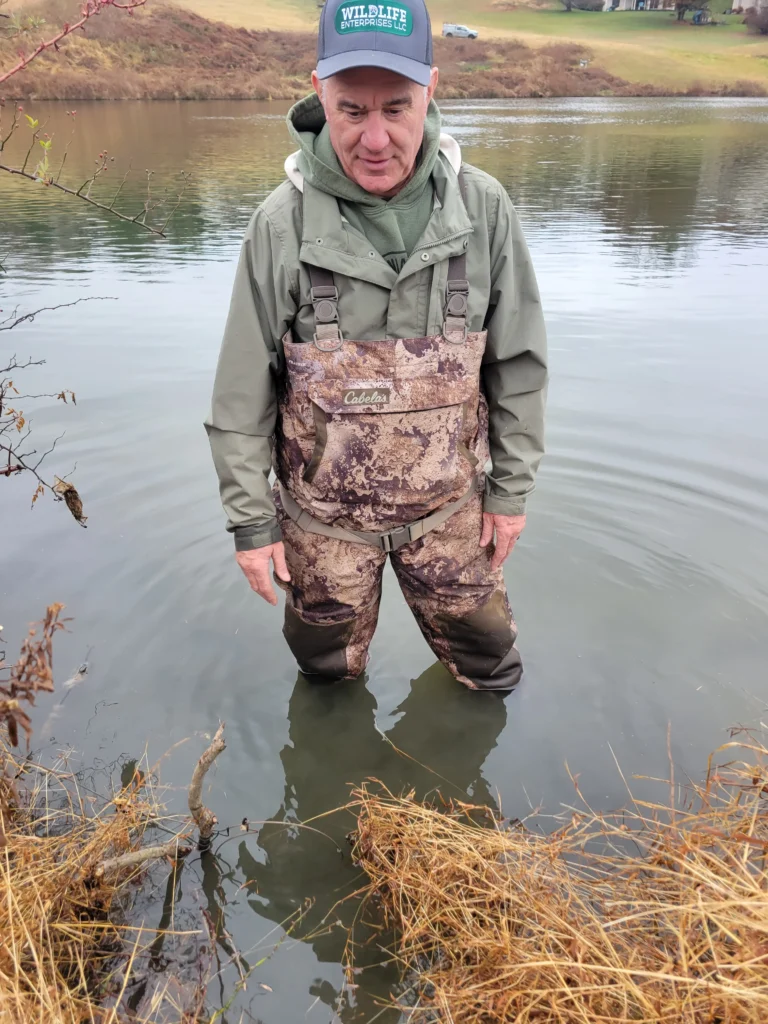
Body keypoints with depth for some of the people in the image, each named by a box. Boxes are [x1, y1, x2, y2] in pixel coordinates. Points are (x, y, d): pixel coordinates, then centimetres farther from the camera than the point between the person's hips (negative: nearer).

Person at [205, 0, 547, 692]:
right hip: (323, 515, -1)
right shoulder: (283, 224, -16)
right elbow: (241, 397, -9)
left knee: (488, 662, 21)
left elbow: (518, 364, -2)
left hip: (449, 506, 1)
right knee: (329, 670, 22)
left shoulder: (482, 208, -11)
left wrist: (511, 488, 1)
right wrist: (250, 521, -4)